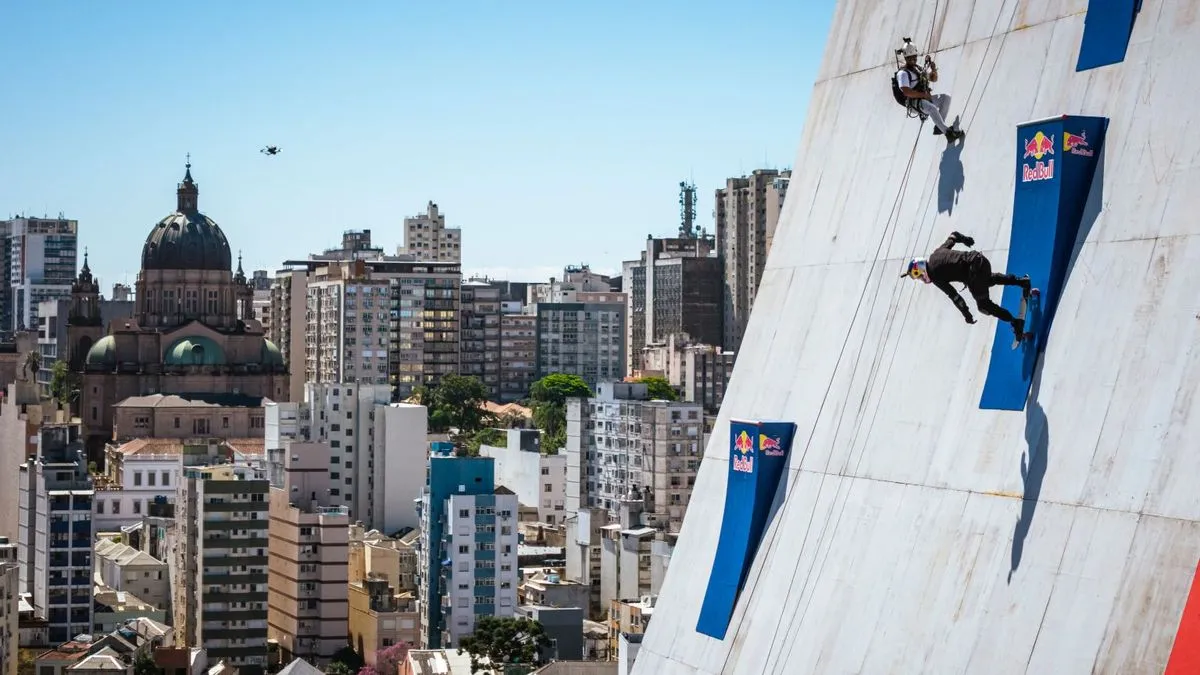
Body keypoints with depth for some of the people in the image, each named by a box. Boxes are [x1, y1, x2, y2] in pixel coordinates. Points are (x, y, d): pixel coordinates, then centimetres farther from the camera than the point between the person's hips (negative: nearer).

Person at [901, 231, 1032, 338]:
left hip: (974, 273, -8)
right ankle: (1021, 281, 37)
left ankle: (1015, 321, 4)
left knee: (984, 305, 10)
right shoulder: (936, 253, 14)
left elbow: (953, 295, -9)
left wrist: (966, 314, -3)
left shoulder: (935, 276, -7)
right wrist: (965, 239, 44)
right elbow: (953, 236, 25)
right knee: (988, 280, 40)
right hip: (979, 258, 8)